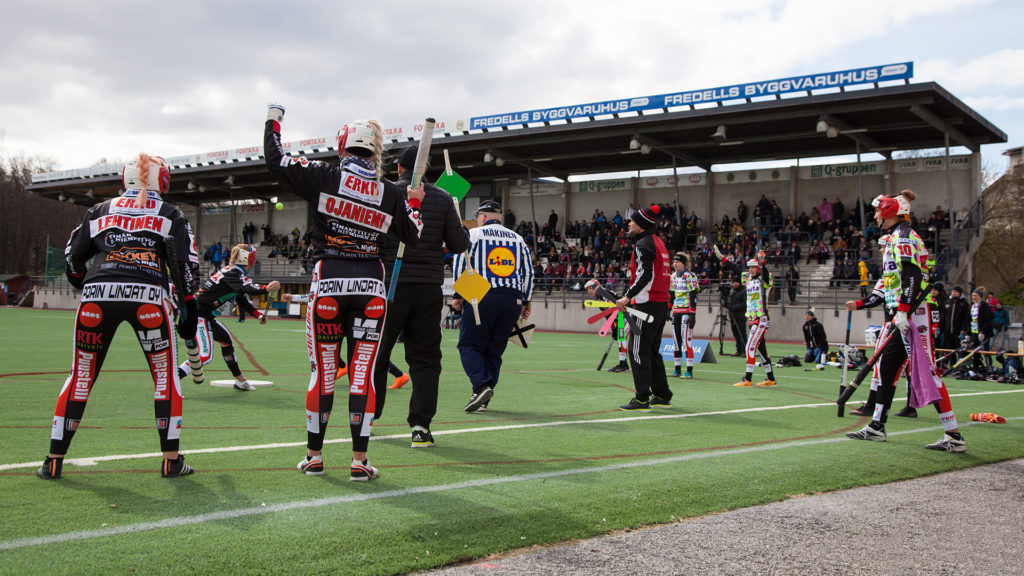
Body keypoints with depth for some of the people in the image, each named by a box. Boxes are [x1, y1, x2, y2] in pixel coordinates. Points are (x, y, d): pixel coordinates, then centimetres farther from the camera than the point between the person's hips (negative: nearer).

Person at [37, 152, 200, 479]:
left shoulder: (100, 210, 23)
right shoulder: (171, 215, 17)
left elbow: (73, 257, 20)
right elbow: (186, 263, 7)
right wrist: (189, 307, 12)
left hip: (98, 293, 2)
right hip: (149, 295, -2)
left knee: (81, 376, 14)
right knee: (165, 376, 12)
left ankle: (54, 461, 15)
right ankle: (171, 460, 9)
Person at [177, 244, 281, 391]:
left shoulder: (234, 272, 15)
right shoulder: (234, 273, -14)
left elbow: (242, 300, 20)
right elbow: (246, 289, -35)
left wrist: (259, 315, 11)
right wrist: (266, 289, -50)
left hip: (205, 315, 11)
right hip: (197, 314, -11)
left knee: (225, 339, 22)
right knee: (205, 355, -17)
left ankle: (239, 380, 33)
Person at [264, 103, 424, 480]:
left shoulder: (324, 178, -4)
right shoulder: (391, 195, 3)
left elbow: (275, 161, 2)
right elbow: (413, 235, 14)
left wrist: (273, 122, 18)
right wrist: (415, 202, 31)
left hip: (328, 283, -1)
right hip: (370, 286, 1)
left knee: (323, 371, 8)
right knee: (363, 372, 4)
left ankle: (314, 456, 16)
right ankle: (359, 461, 4)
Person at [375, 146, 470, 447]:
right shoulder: (442, 199, 1)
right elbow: (459, 245, 4)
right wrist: (462, 227, 23)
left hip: (390, 286, -1)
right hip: (429, 287, 1)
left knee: (376, 352, 13)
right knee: (425, 357, 6)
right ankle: (421, 424, -3)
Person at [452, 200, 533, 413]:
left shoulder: (473, 234, 6)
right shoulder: (517, 238, 17)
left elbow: (460, 265, -1)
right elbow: (528, 271, 15)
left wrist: (459, 295, 5)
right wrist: (525, 302, 19)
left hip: (482, 298, -4)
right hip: (512, 299, 4)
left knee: (469, 345, 3)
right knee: (494, 350, 9)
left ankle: (482, 385, -18)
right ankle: (483, 399, 6)